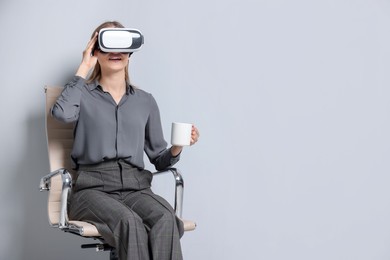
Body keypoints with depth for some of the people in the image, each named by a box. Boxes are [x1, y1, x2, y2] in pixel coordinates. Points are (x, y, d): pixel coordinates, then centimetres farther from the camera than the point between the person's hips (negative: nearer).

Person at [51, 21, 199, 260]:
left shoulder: (145, 101, 18)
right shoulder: (84, 95, 10)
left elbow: (159, 160, 18)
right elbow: (62, 113, -15)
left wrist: (177, 147, -5)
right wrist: (84, 68, -4)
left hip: (135, 187, 3)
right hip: (94, 187, -2)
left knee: (166, 219, -32)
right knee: (129, 221, -36)